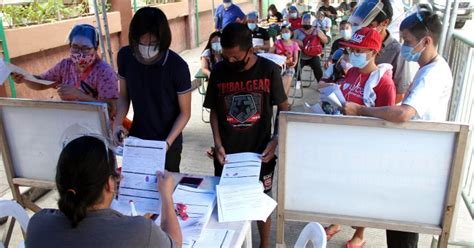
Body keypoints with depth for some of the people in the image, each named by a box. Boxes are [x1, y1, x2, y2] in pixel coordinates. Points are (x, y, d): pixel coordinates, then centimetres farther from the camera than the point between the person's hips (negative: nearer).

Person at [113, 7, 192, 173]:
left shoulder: (177, 66, -23)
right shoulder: (125, 56, -11)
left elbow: (185, 112, -13)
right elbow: (124, 96, 3)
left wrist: (167, 142, -24)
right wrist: (117, 124, -13)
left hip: (168, 142, -3)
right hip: (136, 138, 4)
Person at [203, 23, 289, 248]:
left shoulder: (269, 70, -11)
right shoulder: (219, 72, -6)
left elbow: (284, 108, -1)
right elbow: (214, 111, 4)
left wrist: (276, 140, -12)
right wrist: (218, 144, -6)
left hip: (260, 152, -1)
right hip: (227, 153, 1)